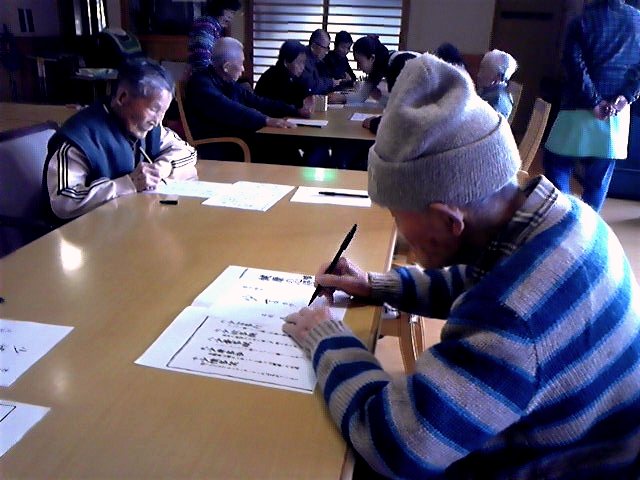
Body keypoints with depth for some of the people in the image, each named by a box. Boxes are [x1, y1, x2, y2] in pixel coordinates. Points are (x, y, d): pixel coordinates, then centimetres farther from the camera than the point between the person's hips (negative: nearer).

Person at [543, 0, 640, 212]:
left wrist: (594, 102, -12)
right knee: (598, 179, 10)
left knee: (556, 164, 9)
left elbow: (575, 65, -13)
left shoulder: (581, 21, -1)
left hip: (580, 109, -3)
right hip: (617, 114, 3)